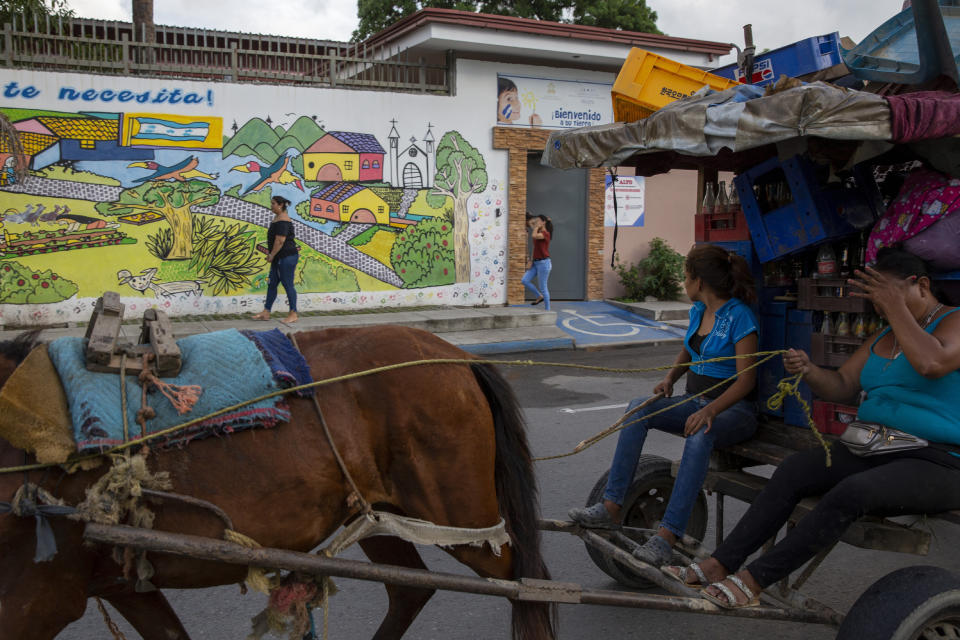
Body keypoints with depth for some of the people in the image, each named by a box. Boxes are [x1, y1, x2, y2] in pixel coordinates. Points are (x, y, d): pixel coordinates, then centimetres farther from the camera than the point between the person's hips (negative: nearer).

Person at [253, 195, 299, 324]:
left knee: (287, 284, -4)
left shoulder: (282, 220, -17)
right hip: (279, 258, 11)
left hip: (286, 257, -11)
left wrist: (272, 255, -16)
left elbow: (280, 240, -22)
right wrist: (271, 255, 19)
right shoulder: (277, 218, 16)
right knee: (271, 284, 12)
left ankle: (293, 314, 3)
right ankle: (266, 313, 17)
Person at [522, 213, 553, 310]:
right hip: (536, 262, 9)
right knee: (524, 280, -1)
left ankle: (547, 310, 6)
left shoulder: (545, 233, -12)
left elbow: (534, 236, -31)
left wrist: (537, 226, -15)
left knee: (543, 287, -4)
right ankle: (539, 296, 16)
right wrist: (531, 260, 9)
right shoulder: (538, 234, 16)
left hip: (543, 262, -9)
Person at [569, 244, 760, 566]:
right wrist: (670, 378, 4)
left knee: (699, 435, -40)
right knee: (639, 407, -19)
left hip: (734, 409, -7)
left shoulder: (739, 317, -14)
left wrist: (710, 410, -33)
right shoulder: (698, 310, 8)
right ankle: (611, 507, -23)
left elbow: (746, 379, -19)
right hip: (696, 401, 7)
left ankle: (667, 535, -40)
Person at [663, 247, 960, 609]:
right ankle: (718, 565, -20)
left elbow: (931, 364, -27)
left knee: (851, 492, -33)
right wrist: (809, 371, -6)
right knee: (792, 470, -15)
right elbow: (841, 387, 15)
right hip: (873, 451, 8)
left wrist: (896, 307, -19)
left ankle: (753, 581, -28)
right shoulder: (882, 338, 19)